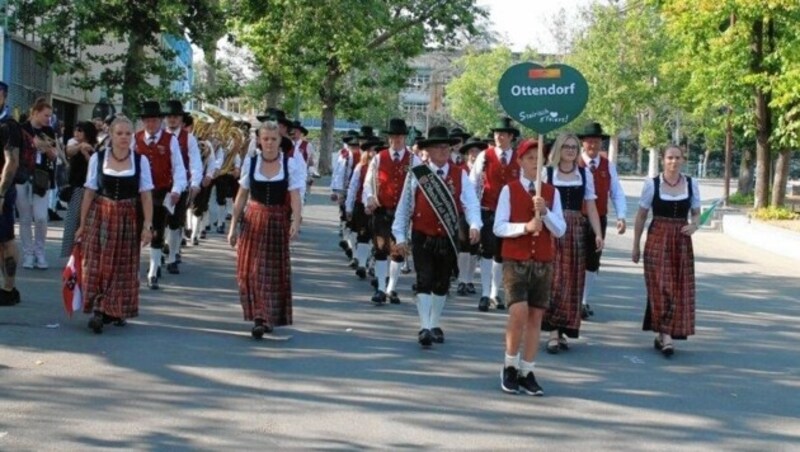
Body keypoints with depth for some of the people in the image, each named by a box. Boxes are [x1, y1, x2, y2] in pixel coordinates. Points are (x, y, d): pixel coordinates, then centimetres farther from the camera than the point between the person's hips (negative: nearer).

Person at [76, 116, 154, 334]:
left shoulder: (140, 160, -2)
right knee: (98, 265, -6)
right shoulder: (97, 158, -1)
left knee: (124, 267, 8)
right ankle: (98, 310, -7)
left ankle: (117, 311, 22)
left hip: (128, 219, 0)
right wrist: (82, 224, 1)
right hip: (101, 217, 0)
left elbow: (146, 195, -2)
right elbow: (89, 193, 2)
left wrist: (147, 225, -8)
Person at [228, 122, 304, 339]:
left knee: (273, 271, 2)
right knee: (250, 270, 1)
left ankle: (267, 318, 8)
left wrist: (296, 221, -25)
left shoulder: (290, 164, -3)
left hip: (278, 222, -2)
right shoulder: (250, 162, 2)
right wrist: (233, 226, 5)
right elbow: (241, 197, 7)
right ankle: (261, 317, 11)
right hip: (253, 220, 2)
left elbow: (295, 196, -10)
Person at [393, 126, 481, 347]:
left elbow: (471, 202, -8)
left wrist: (474, 225, -27)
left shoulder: (460, 175, 2)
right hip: (423, 238, -2)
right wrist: (400, 235, 2)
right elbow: (404, 206, 3)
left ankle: (434, 325, 26)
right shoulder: (417, 174, -2)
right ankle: (424, 328, -9)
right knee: (424, 282, -9)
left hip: (448, 238, 2)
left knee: (442, 284, 12)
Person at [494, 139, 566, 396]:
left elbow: (560, 230, 0)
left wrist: (544, 212, -17)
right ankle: (510, 367, 4)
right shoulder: (509, 190, -1)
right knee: (519, 314, -16)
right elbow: (498, 227, -7)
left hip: (543, 262, 3)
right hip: (515, 261, -3)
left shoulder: (551, 192, 6)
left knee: (535, 317, 5)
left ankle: (527, 374, 14)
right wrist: (525, 227, -21)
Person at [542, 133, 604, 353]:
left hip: (576, 231, 3)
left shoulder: (585, 174, 8)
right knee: (553, 280, -5)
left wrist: (598, 233, -1)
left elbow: (591, 207, 8)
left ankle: (563, 330, 13)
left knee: (571, 281, 5)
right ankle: (553, 332, -5)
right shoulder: (547, 172, -1)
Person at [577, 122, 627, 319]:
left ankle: (584, 301, 23)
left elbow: (617, 193, 4)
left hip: (599, 220, 4)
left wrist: (621, 216, -8)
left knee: (593, 262, 11)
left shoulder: (608, 166, 5)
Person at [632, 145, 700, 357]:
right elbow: (641, 216, 4)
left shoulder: (691, 184, 4)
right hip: (657, 239, -3)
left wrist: (694, 226, -11)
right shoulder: (652, 184, -2)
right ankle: (666, 335, -8)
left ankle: (663, 335, 11)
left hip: (681, 242, 3)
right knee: (661, 287, -9)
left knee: (680, 289, 2)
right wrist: (636, 246, 4)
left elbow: (696, 214, 13)